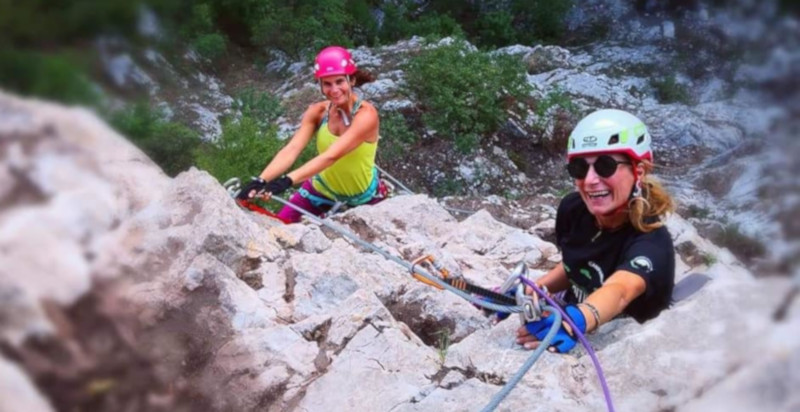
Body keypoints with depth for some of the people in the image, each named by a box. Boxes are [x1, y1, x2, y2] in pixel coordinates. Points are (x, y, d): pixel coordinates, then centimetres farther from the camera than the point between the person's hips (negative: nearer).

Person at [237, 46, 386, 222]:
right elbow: (292, 149, -28)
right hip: (323, 189, 3)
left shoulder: (366, 114, -29)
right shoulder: (317, 111, -15)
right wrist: (261, 180, -45)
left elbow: (331, 156, -41)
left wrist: (288, 180, -53)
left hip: (363, 197, -3)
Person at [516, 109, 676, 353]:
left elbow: (619, 290, -45)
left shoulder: (651, 242, -24)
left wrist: (577, 321, -64)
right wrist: (527, 292, -3)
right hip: (573, 346, 5)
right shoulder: (573, 209, -8)